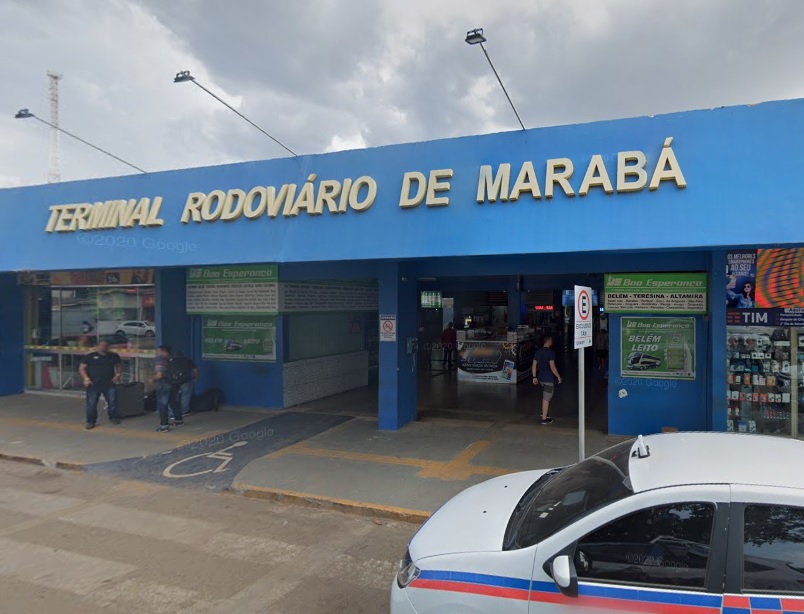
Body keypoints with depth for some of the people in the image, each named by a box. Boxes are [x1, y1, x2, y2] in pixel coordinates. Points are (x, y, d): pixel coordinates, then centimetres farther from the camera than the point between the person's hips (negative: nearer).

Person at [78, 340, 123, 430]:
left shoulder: (114, 356, 10)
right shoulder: (90, 356, 2)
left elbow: (119, 365, 21)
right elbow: (81, 368, 1)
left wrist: (118, 375, 3)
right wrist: (86, 378, -12)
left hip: (109, 384, 2)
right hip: (94, 384, -2)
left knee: (112, 401, 5)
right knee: (91, 403, -2)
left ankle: (113, 417, 23)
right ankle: (91, 421, 7)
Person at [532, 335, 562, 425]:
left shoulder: (538, 352, 6)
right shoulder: (551, 352, -15)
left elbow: (534, 365, 7)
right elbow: (552, 367, -20)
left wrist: (534, 377, 12)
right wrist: (558, 377, -10)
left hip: (541, 378, 7)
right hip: (549, 378, -7)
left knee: (545, 396, 26)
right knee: (546, 398, -1)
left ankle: (544, 412, 32)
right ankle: (544, 419, 4)